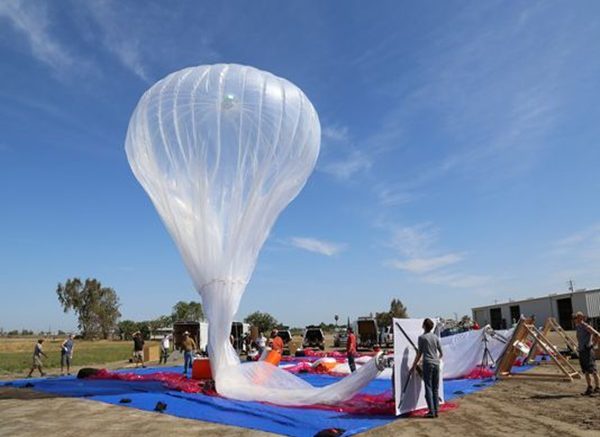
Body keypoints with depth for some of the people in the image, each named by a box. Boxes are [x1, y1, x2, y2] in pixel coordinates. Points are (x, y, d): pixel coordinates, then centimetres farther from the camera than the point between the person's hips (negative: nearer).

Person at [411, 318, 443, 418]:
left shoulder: (422, 337, -4)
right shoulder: (436, 337, 9)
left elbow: (419, 354, -2)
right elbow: (441, 353, 13)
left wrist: (414, 366, 7)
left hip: (427, 364, -5)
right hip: (436, 364, 5)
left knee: (428, 387, -2)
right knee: (435, 388, 9)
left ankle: (431, 411, -4)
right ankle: (436, 410, 9)